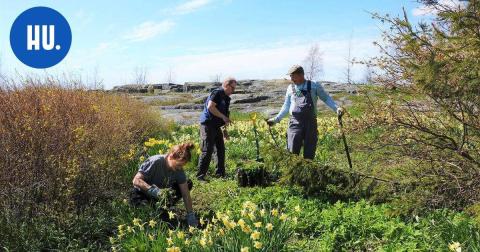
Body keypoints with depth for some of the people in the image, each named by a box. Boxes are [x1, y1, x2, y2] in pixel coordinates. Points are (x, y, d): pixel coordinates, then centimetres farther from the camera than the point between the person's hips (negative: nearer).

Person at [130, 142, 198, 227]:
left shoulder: (179, 170, -16)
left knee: (188, 183, -9)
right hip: (143, 193, -5)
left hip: (163, 191, 5)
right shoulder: (155, 162, -31)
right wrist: (156, 191, -46)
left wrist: (191, 216, -20)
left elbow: (186, 194, -14)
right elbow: (136, 180, -34)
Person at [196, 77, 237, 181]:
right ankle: (200, 175, -4)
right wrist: (223, 117, -21)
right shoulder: (217, 93, -11)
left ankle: (220, 174, 22)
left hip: (217, 126, 10)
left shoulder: (226, 98, 18)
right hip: (208, 124, -10)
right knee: (207, 150, -10)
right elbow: (210, 107, -24)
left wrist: (225, 129, 20)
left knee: (221, 149, 11)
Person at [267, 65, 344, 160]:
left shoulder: (314, 86, 4)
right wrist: (276, 119, 13)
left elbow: (326, 98, 9)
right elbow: (286, 106, 19)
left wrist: (336, 108, -5)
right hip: (295, 122, 1)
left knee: (309, 153, 5)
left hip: (310, 122, -1)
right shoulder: (290, 88, 12)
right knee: (292, 152, -8)